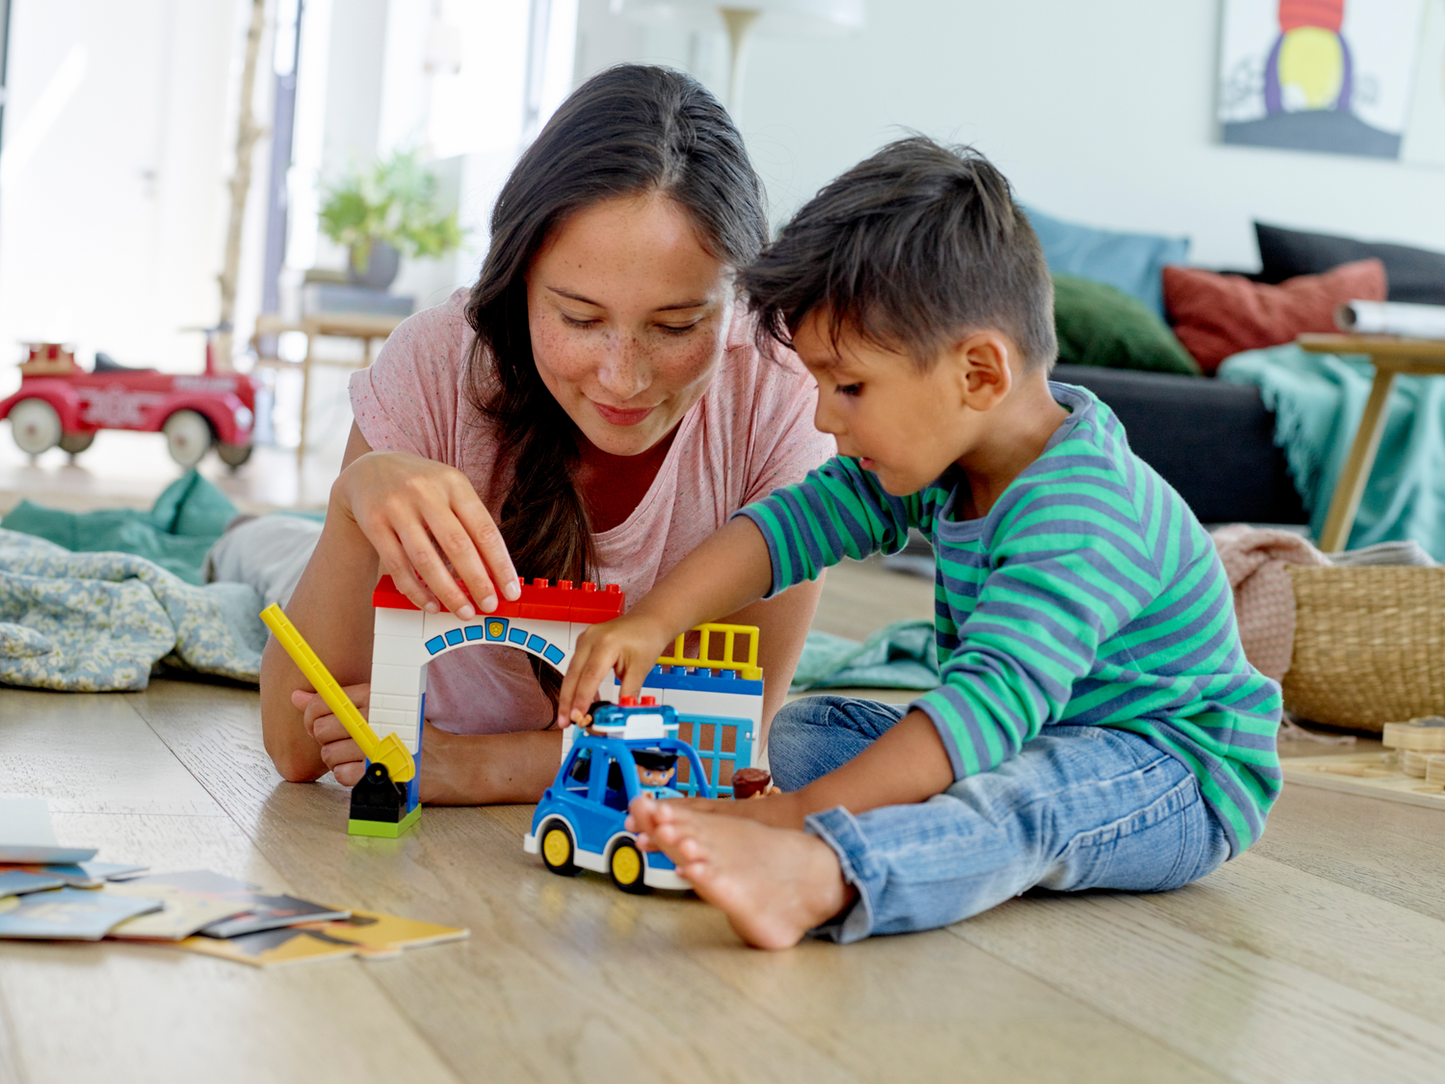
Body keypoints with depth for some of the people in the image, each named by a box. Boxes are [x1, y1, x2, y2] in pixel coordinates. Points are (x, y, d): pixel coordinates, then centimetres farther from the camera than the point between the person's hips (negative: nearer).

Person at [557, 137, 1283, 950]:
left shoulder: (1080, 516, -30)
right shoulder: (939, 456, -2)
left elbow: (996, 699, -40)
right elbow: (802, 517, 0)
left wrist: (806, 812, -45)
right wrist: (655, 620, -14)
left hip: (1183, 780, -9)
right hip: (1025, 741, 9)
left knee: (1044, 786, -40)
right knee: (803, 728, -1)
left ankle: (813, 870, -63)